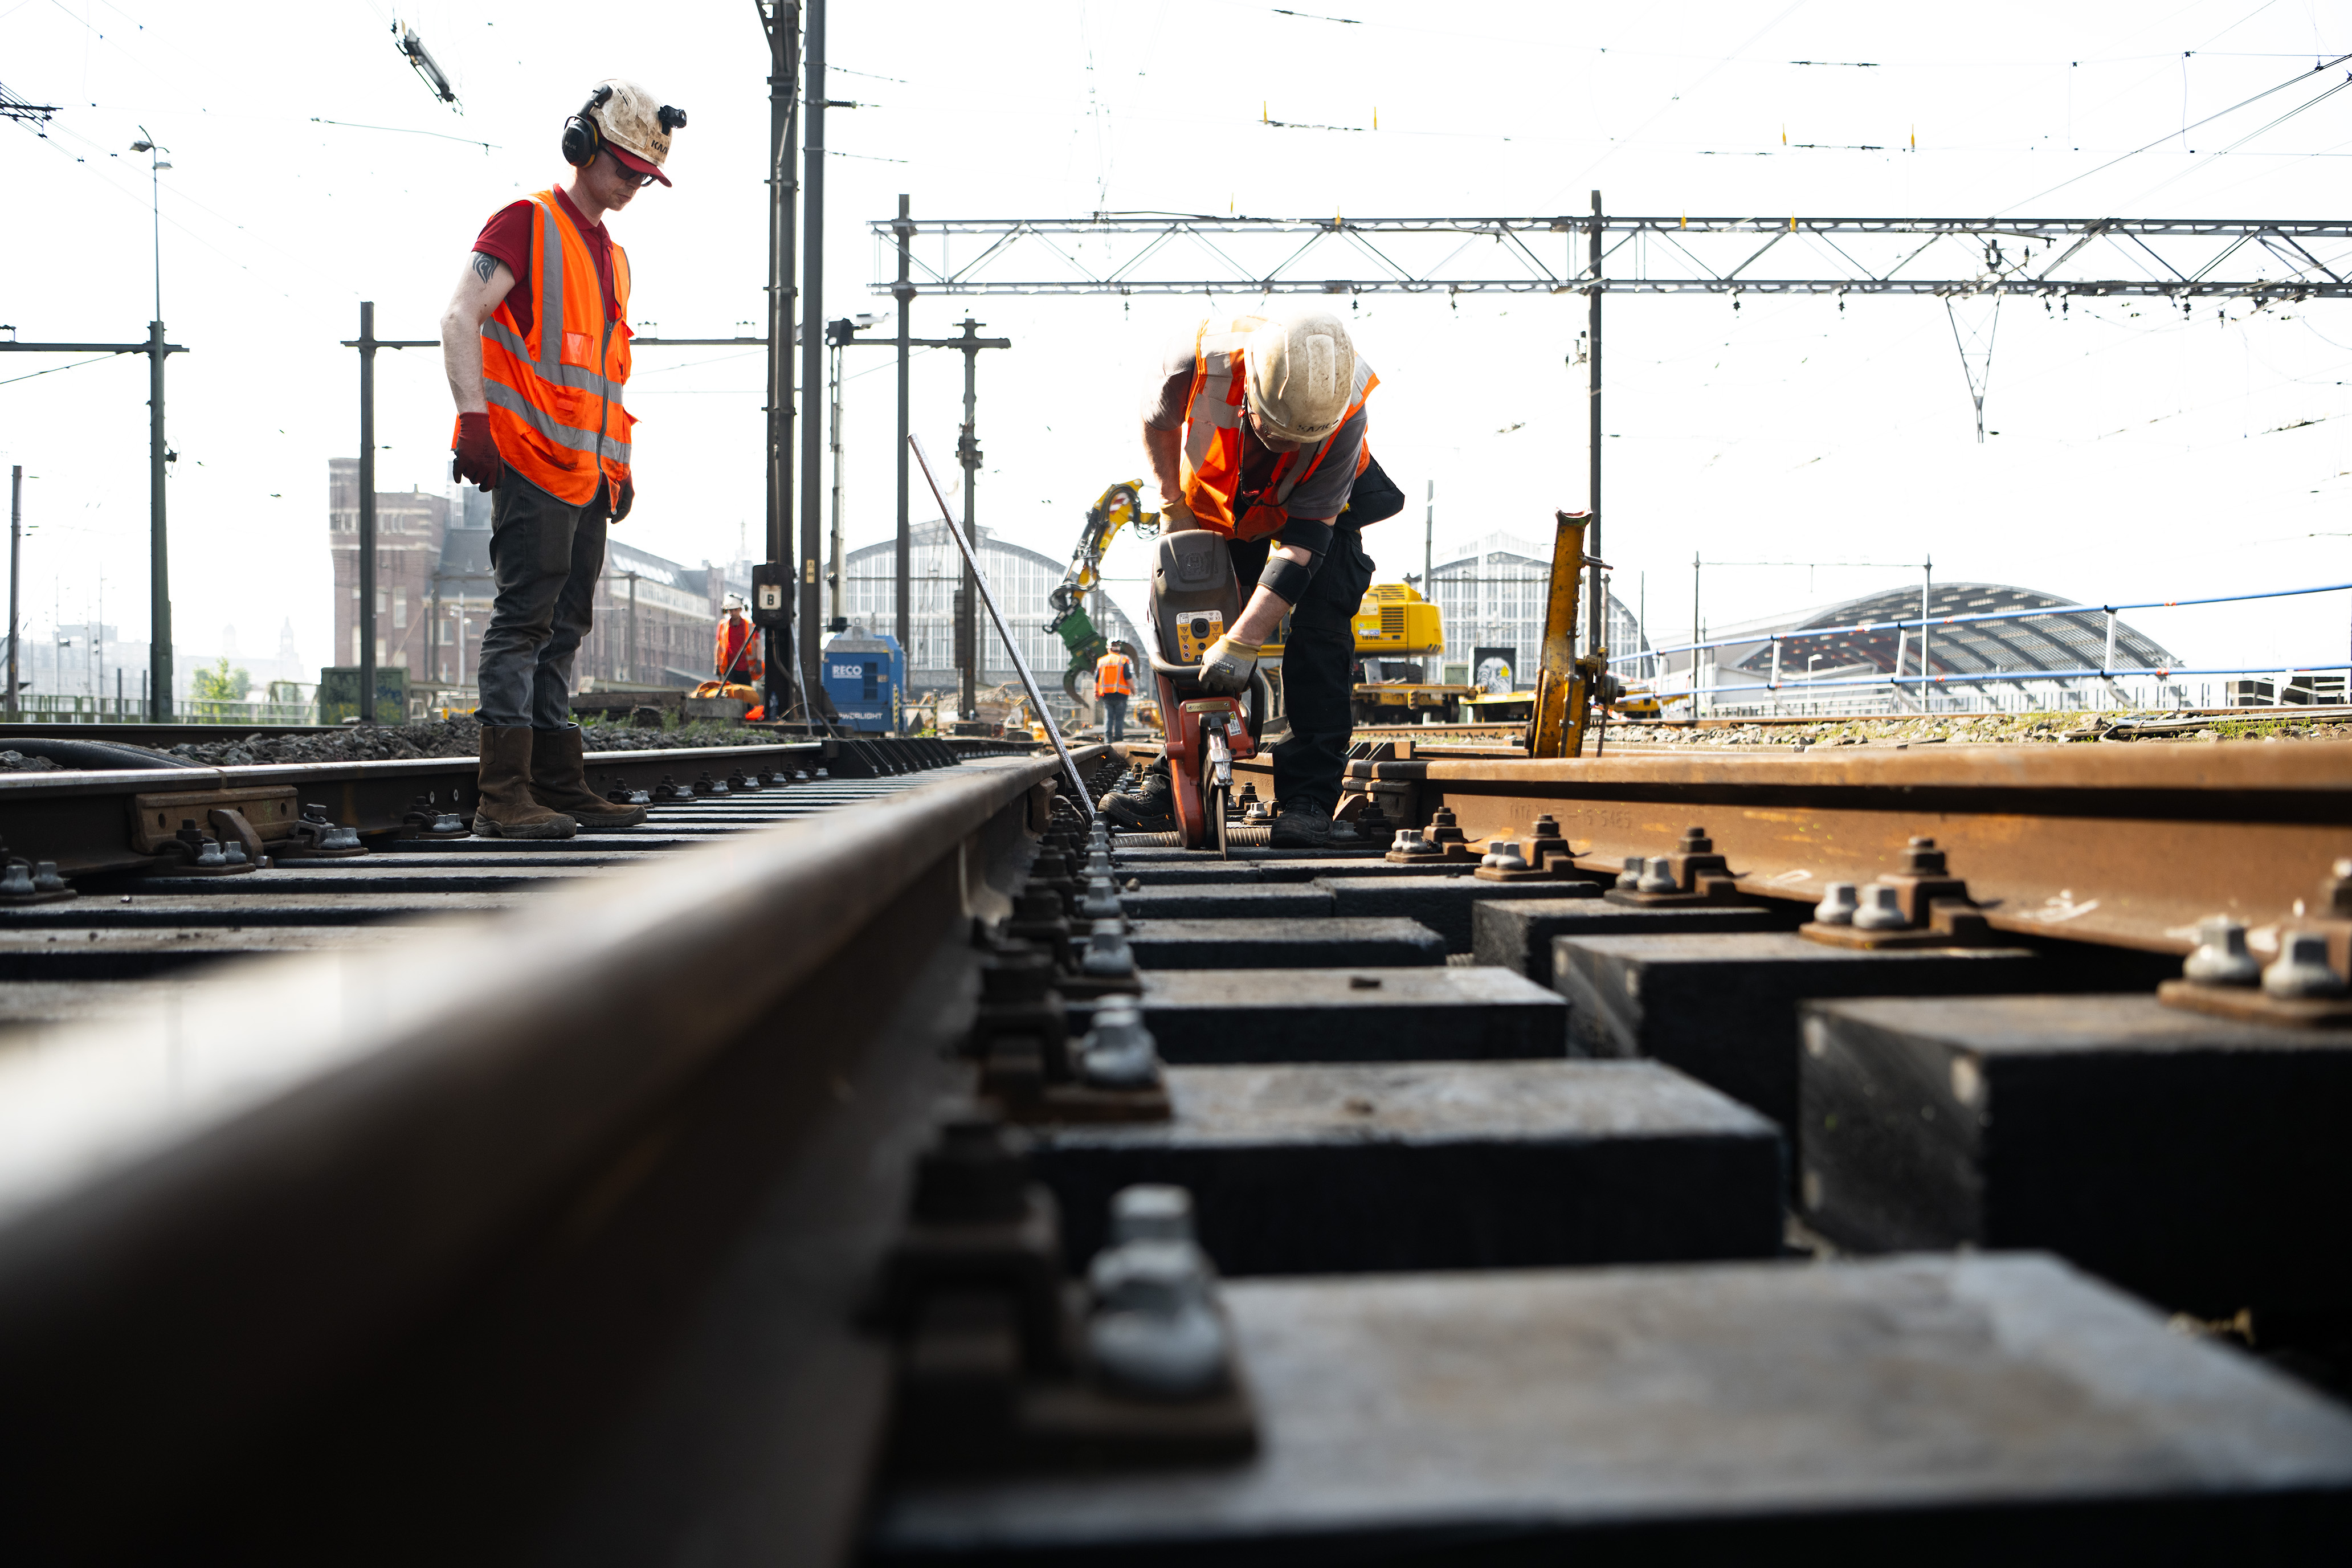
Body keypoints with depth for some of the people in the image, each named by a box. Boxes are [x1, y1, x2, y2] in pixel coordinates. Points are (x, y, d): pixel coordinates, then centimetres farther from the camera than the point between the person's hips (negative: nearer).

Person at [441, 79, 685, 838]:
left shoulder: (613, 257, 22)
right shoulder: (526, 223, -2)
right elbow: (460, 318, -11)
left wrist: (620, 462, 20)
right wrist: (475, 418, -20)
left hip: (588, 472, 8)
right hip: (529, 461, -8)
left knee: (564, 628, 10)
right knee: (523, 620, -11)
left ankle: (558, 784, 15)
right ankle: (504, 795, -12)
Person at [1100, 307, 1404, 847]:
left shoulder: (1344, 413, -38)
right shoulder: (1199, 362, -36)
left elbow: (1301, 542, -36)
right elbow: (1157, 421, -8)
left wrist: (1242, 642, -39)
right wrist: (1173, 507, -5)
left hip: (1322, 510, -2)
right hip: (1215, 511, 2)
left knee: (1320, 637, -18)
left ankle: (1306, 800, -17)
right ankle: (1170, 779, 7)